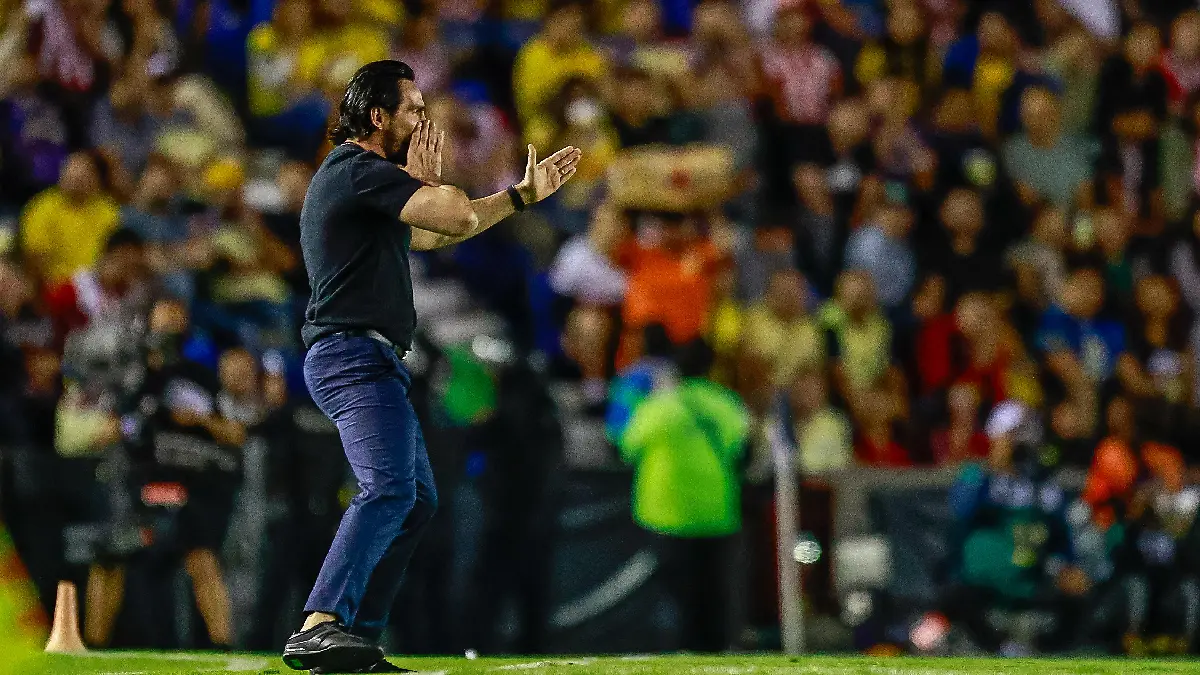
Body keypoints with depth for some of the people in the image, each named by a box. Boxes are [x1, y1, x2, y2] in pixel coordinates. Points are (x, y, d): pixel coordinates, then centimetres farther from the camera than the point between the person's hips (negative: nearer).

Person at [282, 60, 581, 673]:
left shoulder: (351, 179, 24)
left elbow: (435, 235, 34)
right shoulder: (362, 171, -10)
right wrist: (426, 181, 4)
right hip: (355, 355, -11)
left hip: (371, 365, 11)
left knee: (417, 501, 18)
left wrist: (523, 194, 37)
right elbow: (458, 217, -17)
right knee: (390, 489, -27)